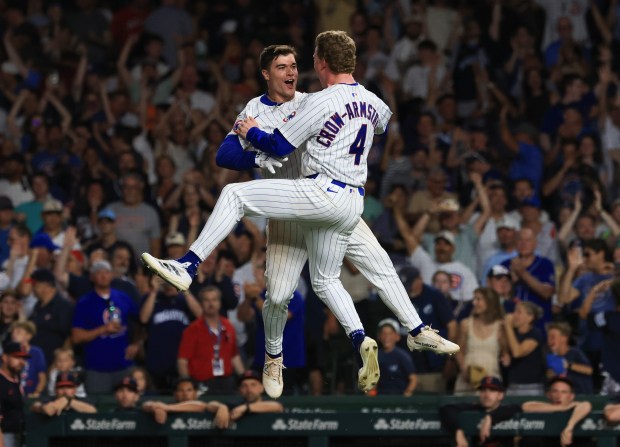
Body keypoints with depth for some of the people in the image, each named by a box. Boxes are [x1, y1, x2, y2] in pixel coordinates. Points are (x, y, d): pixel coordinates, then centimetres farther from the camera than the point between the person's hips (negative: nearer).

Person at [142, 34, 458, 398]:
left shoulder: (321, 102, -10)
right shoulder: (372, 102, 12)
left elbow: (279, 147, -7)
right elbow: (385, 124, 38)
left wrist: (251, 132, 14)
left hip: (322, 192, -8)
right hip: (352, 205, 8)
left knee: (234, 194, -8)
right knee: (326, 281, 21)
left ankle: (188, 267, -20)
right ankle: (361, 340, -3)